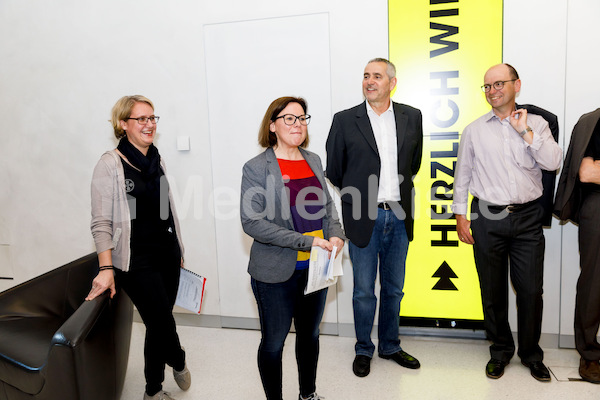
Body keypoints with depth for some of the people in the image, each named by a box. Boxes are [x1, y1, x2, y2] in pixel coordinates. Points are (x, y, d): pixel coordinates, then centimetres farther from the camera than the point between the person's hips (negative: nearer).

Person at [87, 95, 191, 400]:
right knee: (163, 324, -5)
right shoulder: (110, 164, -10)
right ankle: (178, 362, 28)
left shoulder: (157, 161, 10)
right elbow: (101, 222, -12)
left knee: (158, 324, 12)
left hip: (168, 255, 6)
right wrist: (106, 268, -19)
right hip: (137, 261, -6)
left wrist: (178, 250, 18)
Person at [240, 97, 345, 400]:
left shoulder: (313, 160, 6)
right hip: (277, 272, -6)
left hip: (316, 266, 6)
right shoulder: (257, 168, -12)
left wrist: (335, 235, -5)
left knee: (310, 333, 21)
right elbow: (252, 222, -18)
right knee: (273, 341, 9)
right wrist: (305, 241, -22)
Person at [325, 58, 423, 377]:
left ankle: (390, 346, 35)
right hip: (364, 218, -3)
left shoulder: (412, 117, 3)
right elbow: (333, 170, 3)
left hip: (399, 217, 3)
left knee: (393, 289, 16)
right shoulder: (345, 120, -4)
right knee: (364, 291, 9)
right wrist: (357, 193, 9)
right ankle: (363, 350, 29)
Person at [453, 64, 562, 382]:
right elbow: (462, 176, 7)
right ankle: (500, 351, 28)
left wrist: (525, 131, -11)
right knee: (493, 291, 9)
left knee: (531, 290, 5)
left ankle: (532, 355, 26)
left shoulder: (536, 124, 6)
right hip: (487, 218, 0)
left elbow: (553, 162, -7)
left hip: (527, 217, 0)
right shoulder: (474, 130, 6)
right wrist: (460, 216, 3)